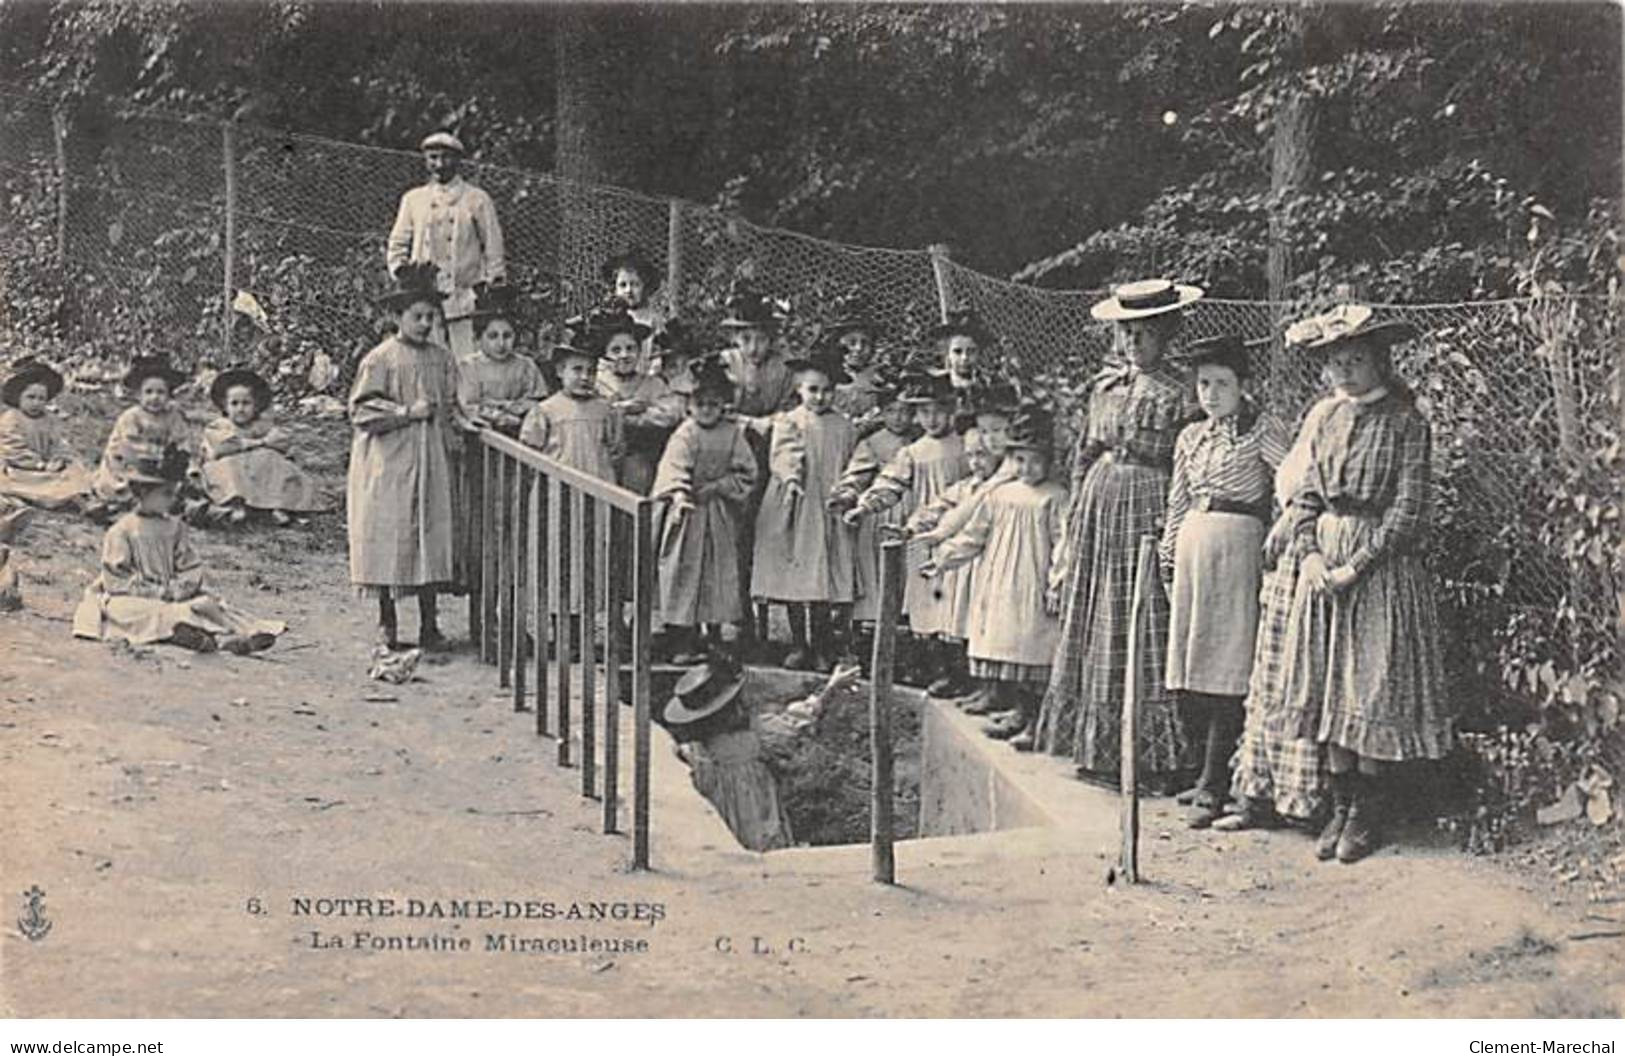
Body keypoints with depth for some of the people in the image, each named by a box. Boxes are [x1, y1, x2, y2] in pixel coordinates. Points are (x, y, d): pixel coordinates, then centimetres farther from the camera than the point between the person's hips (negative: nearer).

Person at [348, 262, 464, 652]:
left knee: (431, 537, 3)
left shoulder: (441, 358, 8)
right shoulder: (381, 358, -6)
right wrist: (407, 412, -14)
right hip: (388, 463, -4)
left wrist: (459, 421, 2)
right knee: (388, 538, 0)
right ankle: (386, 622, 12)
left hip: (431, 463, 4)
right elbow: (361, 409, -9)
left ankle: (429, 624, 10)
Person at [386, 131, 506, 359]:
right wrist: (401, 271, 0)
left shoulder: (477, 199, 7)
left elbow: (492, 247, 7)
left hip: (465, 299, -2)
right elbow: (397, 245, 18)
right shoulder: (413, 199, 15)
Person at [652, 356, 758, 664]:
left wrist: (716, 487, -11)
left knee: (720, 574, 8)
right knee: (685, 573, -3)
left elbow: (746, 473, 1)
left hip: (720, 516, 3)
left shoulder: (732, 434, 2)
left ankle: (715, 637, 20)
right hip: (689, 513, -3)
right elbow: (674, 468, -20)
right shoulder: (684, 435, -7)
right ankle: (684, 641, 2)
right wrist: (679, 494, -37)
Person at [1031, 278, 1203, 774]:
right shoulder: (1105, 385, 11)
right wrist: (1074, 521, 12)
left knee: (1144, 629, -5)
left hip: (1147, 509, -6)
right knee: (1089, 627, 8)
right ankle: (1097, 747, 18)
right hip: (1099, 506, 6)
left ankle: (1150, 752, 2)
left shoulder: (1180, 394, -6)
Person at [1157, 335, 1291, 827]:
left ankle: (1214, 787, -6)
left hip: (1237, 546, -6)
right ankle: (1214, 771, 17)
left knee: (1225, 666, -8)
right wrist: (1167, 556, 14)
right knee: (1190, 669, 6)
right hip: (1192, 546, 6)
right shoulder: (1191, 437, 15)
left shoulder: (1262, 432, -3)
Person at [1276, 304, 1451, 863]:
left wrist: (1357, 565, -15)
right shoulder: (1322, 417, 8)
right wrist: (1310, 553, -6)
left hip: (1382, 562, -5)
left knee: (1375, 687, -1)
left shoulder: (1406, 422, -7)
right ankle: (1341, 806, 16)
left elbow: (1408, 508, -11)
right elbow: (1304, 493, 10)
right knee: (1327, 685, 6)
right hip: (1324, 559, 5)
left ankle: (1367, 815, 9)